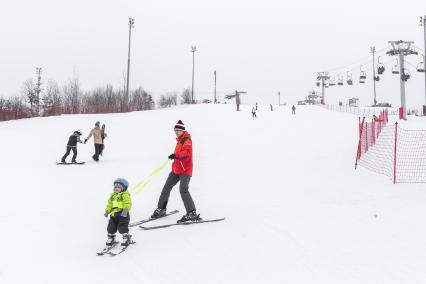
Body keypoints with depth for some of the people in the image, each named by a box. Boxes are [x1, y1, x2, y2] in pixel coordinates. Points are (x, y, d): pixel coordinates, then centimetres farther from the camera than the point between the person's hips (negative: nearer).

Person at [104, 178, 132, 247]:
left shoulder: (125, 195, -7)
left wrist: (125, 210, -31)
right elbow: (109, 205, 20)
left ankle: (126, 238, 8)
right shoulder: (112, 196, 16)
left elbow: (128, 204, -18)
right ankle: (111, 237, 29)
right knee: (111, 227, 10)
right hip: (114, 214, 7)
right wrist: (107, 211, 7)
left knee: (122, 227, -9)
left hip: (122, 214, -7)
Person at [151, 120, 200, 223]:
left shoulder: (187, 140, -11)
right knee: (166, 188, 12)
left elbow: (187, 153, -30)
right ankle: (161, 209, 27)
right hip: (176, 170, 9)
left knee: (183, 190, -22)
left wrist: (176, 155, -43)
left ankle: (192, 214, -19)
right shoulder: (179, 141, 17)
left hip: (185, 171, -9)